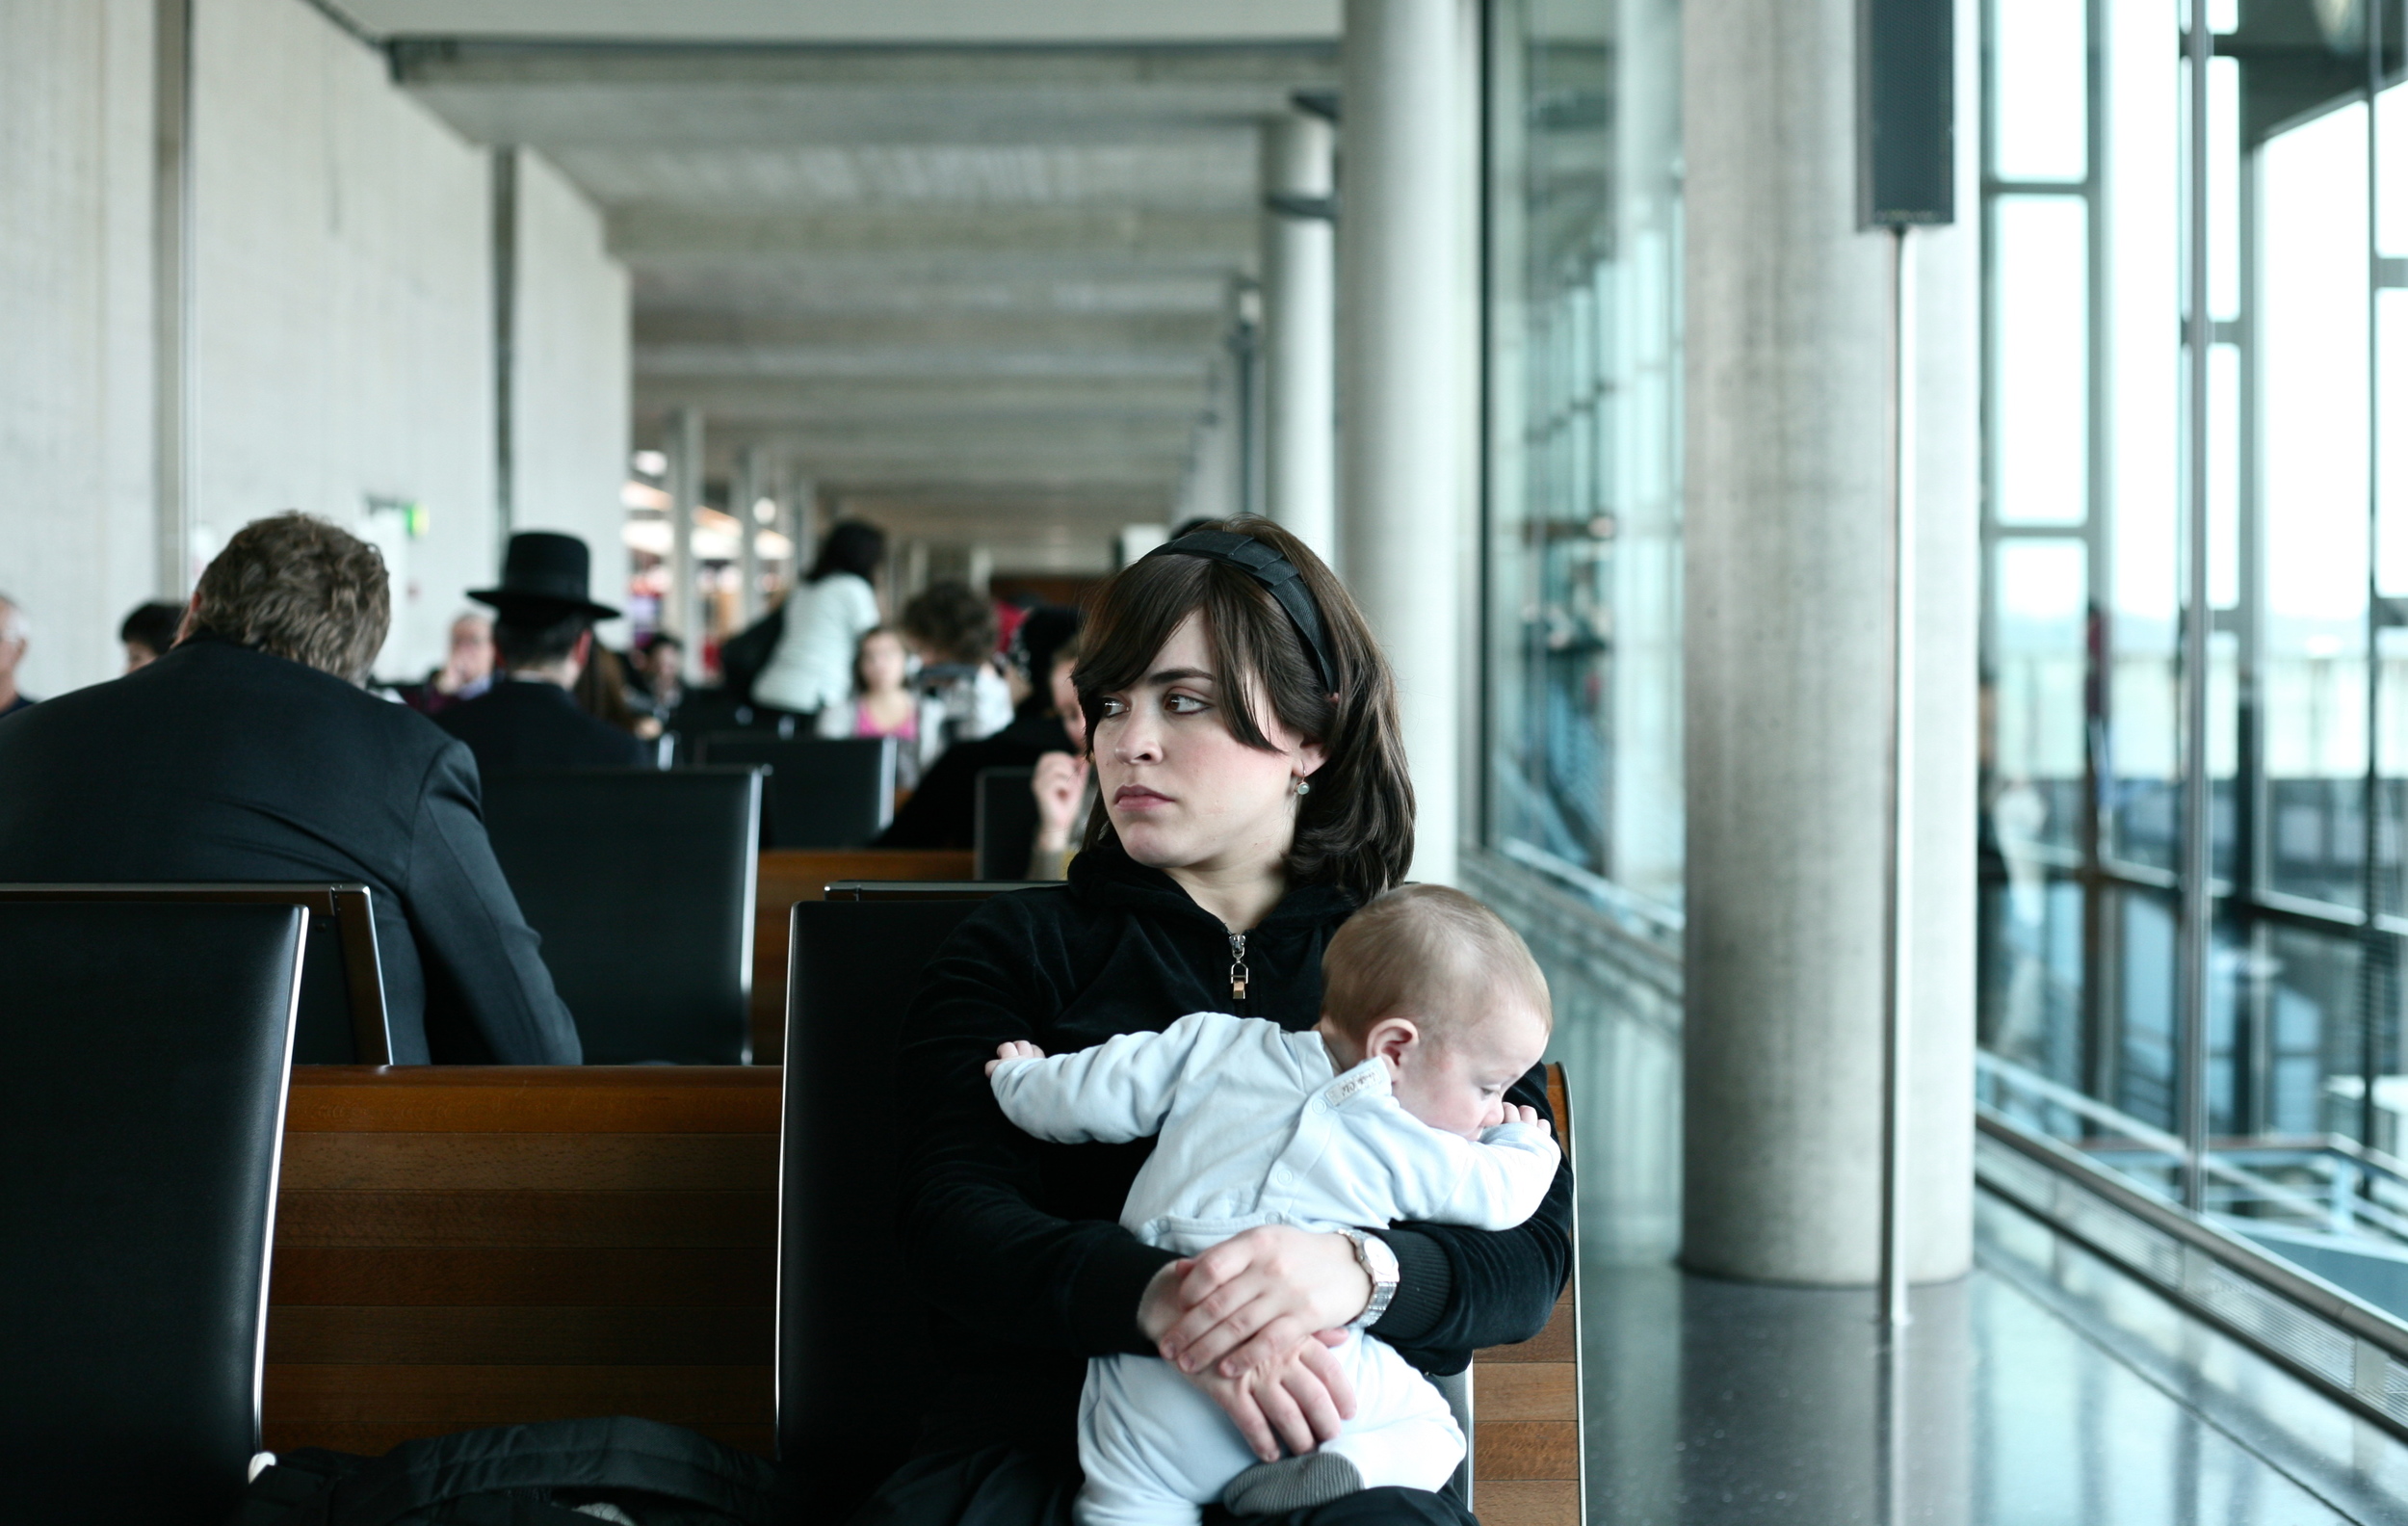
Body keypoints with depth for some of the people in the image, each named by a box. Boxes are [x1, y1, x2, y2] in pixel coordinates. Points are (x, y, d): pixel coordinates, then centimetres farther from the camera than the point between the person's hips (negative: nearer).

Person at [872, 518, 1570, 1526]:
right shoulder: (1018, 950, 14)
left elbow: (1529, 1260, 2)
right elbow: (952, 1224, -2)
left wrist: (1357, 1273, -22)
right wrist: (1155, 1296, -24)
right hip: (1044, 1433, 0)